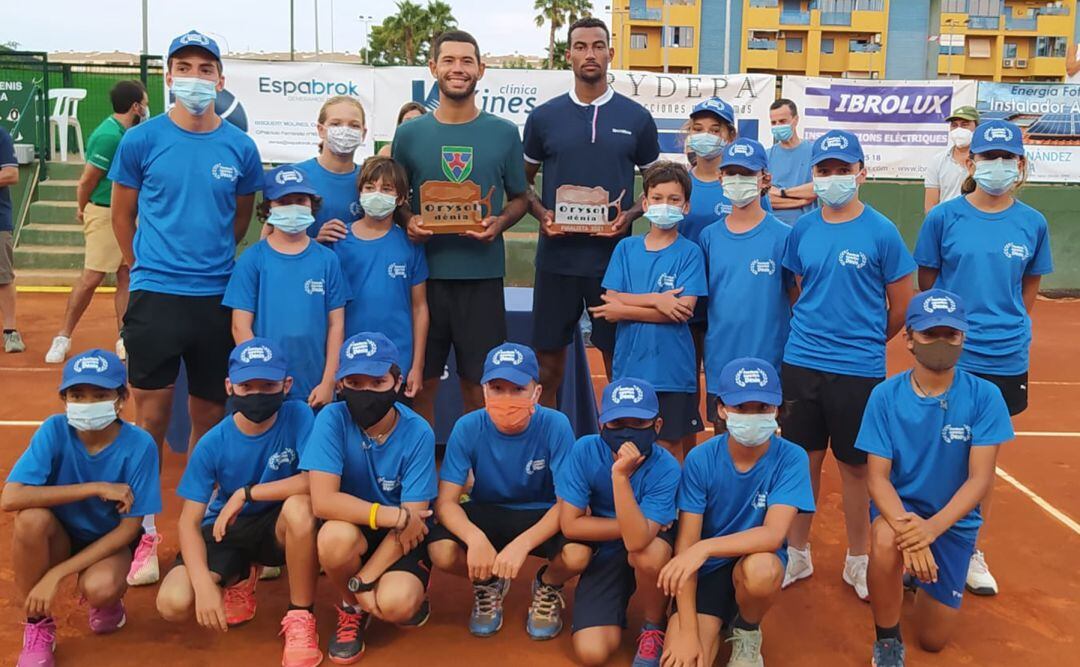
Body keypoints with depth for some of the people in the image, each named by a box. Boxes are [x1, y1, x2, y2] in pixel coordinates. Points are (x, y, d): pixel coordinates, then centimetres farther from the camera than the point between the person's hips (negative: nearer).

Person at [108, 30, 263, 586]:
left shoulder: (240, 147, 3)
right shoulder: (141, 140, -2)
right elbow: (123, 215, 9)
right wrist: (149, 267, 11)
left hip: (217, 297, 2)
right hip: (155, 296, -2)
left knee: (209, 417, 10)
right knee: (152, 418, 1)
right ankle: (146, 534, 15)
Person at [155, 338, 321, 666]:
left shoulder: (298, 416, -18)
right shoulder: (213, 443, -15)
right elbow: (189, 522, -14)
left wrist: (246, 493, -27)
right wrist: (205, 585, -29)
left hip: (278, 527, -1)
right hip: (226, 529, 2)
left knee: (300, 506, -37)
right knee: (173, 604, -21)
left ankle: (300, 617, -16)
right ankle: (239, 578, 14)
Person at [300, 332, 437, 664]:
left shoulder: (417, 433, -18)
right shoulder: (332, 419, -18)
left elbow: (413, 516, -18)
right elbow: (323, 501, -26)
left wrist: (364, 580, -22)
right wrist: (394, 516, -30)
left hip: (403, 536, -1)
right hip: (354, 529, 1)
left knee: (395, 604, -29)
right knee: (335, 536, -34)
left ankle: (414, 593, 11)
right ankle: (352, 609, -1)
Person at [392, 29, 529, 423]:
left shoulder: (504, 133, 5)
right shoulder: (409, 133, 6)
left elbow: (519, 198, 12)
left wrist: (499, 223, -9)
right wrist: (407, 221, -10)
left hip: (482, 275, 0)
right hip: (424, 272, 0)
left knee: (477, 383, 7)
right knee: (422, 381, 7)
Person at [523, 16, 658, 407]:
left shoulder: (636, 118, 4)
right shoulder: (544, 117, 4)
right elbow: (523, 181, 12)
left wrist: (630, 215, -9)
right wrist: (541, 214, -7)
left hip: (614, 258, 0)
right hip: (557, 257, 1)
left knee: (618, 359, 7)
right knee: (548, 360, 7)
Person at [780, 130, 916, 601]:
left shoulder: (881, 231, -6)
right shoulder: (803, 229, 4)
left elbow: (902, 305, 1)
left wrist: (864, 342, 10)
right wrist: (810, 334, 7)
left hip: (858, 368, -3)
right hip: (801, 363, 3)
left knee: (854, 465, 9)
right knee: (804, 459, 12)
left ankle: (857, 561, 26)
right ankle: (797, 554, 28)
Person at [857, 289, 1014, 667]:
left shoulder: (984, 397, -16)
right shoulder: (885, 396, -15)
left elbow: (980, 479, -19)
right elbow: (877, 476, -16)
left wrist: (932, 527, -35)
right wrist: (905, 526, -36)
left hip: (954, 519, 1)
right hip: (899, 506, -1)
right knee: (886, 541, -38)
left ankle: (929, 581, 40)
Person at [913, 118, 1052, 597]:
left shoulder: (1032, 223, 1)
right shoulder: (944, 217, -5)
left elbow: (1028, 290, 12)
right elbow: (926, 287, 3)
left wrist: (1008, 331, 7)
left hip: (1005, 361, 2)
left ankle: (971, 551, 29)